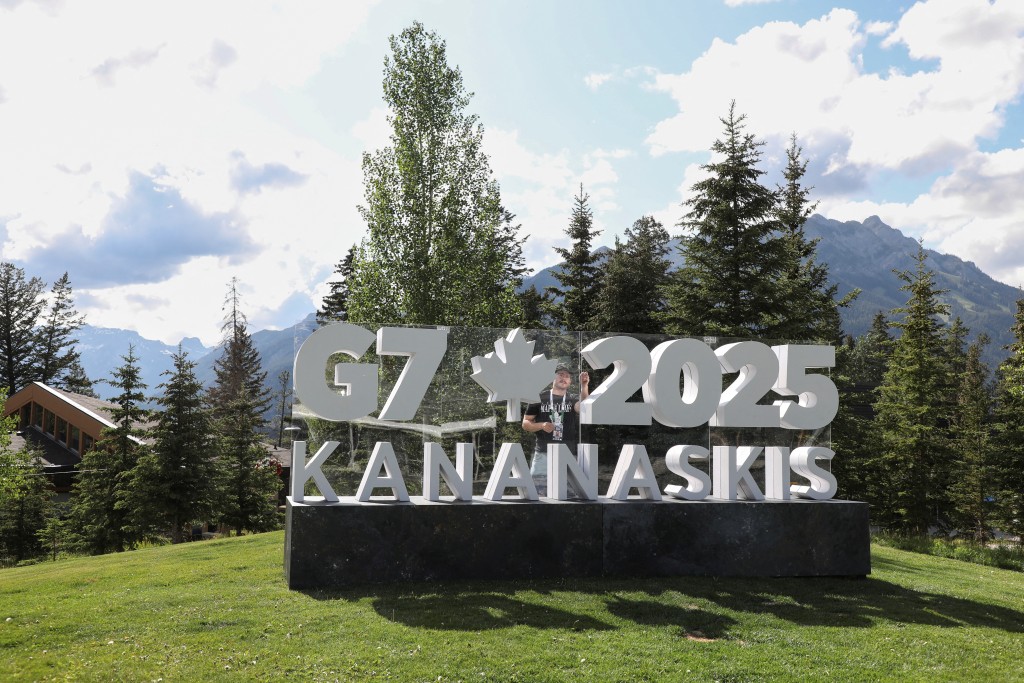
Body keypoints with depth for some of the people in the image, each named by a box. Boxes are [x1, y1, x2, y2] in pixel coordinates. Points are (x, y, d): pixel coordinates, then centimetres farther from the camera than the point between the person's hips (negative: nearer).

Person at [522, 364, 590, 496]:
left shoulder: (573, 399, 9)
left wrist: (584, 386, -28)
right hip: (543, 454, -1)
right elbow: (525, 423, 10)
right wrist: (541, 425, -9)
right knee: (538, 492, -4)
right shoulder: (540, 398, 8)